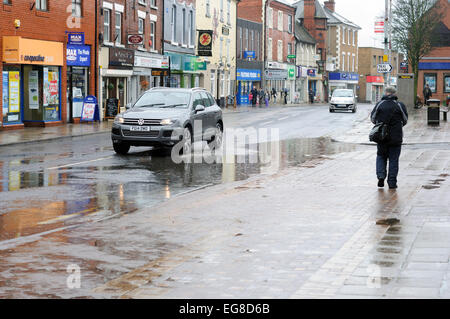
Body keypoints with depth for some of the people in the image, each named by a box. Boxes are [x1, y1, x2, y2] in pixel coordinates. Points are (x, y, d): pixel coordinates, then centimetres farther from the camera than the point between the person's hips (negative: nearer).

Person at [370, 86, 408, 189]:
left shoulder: (379, 104, -3)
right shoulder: (400, 105, -4)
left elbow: (372, 118, 6)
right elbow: (405, 120, 6)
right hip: (396, 137, -1)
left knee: (381, 156, 17)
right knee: (394, 159, 6)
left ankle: (381, 175, -3)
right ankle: (392, 183, 5)